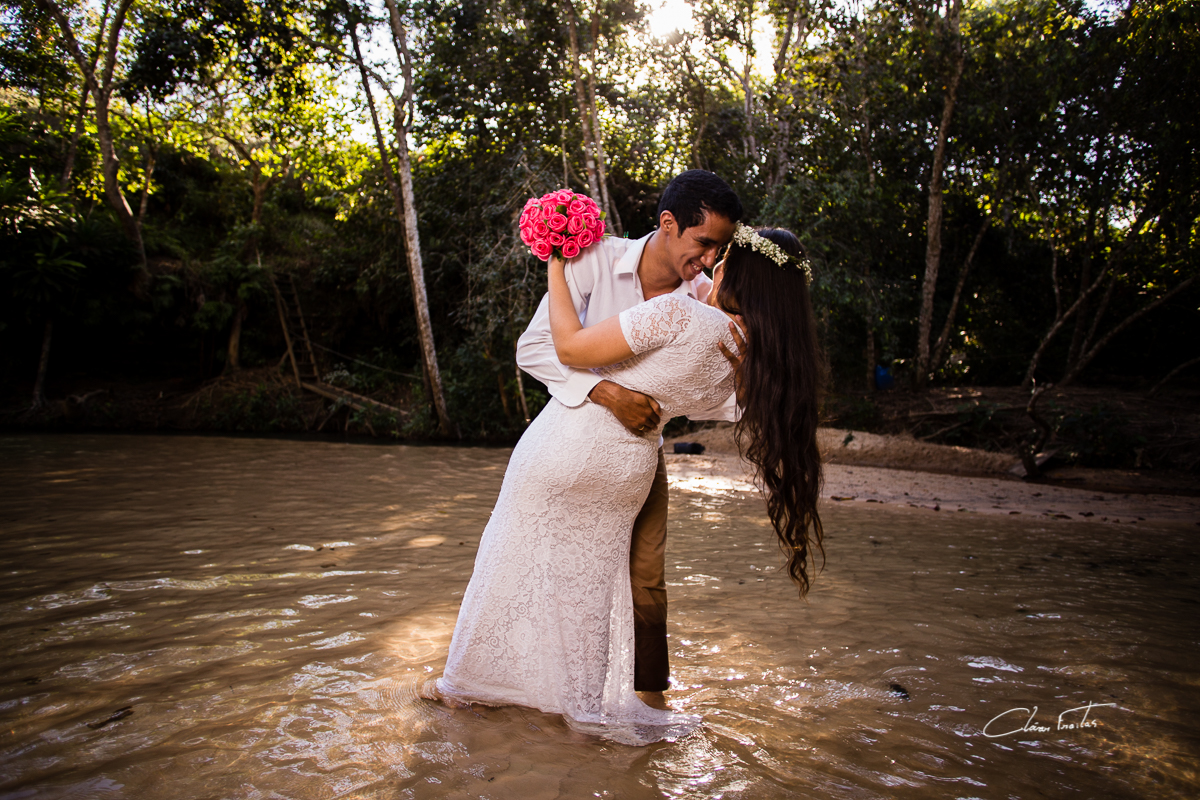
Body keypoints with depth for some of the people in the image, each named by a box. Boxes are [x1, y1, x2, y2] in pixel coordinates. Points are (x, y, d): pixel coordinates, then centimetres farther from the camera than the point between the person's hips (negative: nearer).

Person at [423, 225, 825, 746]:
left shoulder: (678, 313, -28)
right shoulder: (752, 363, -7)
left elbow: (570, 348, -23)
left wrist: (556, 267, -12)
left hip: (567, 445, -5)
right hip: (630, 468, 5)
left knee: (517, 563, 14)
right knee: (592, 580, 22)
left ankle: (469, 682, 33)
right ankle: (593, 703, 32)